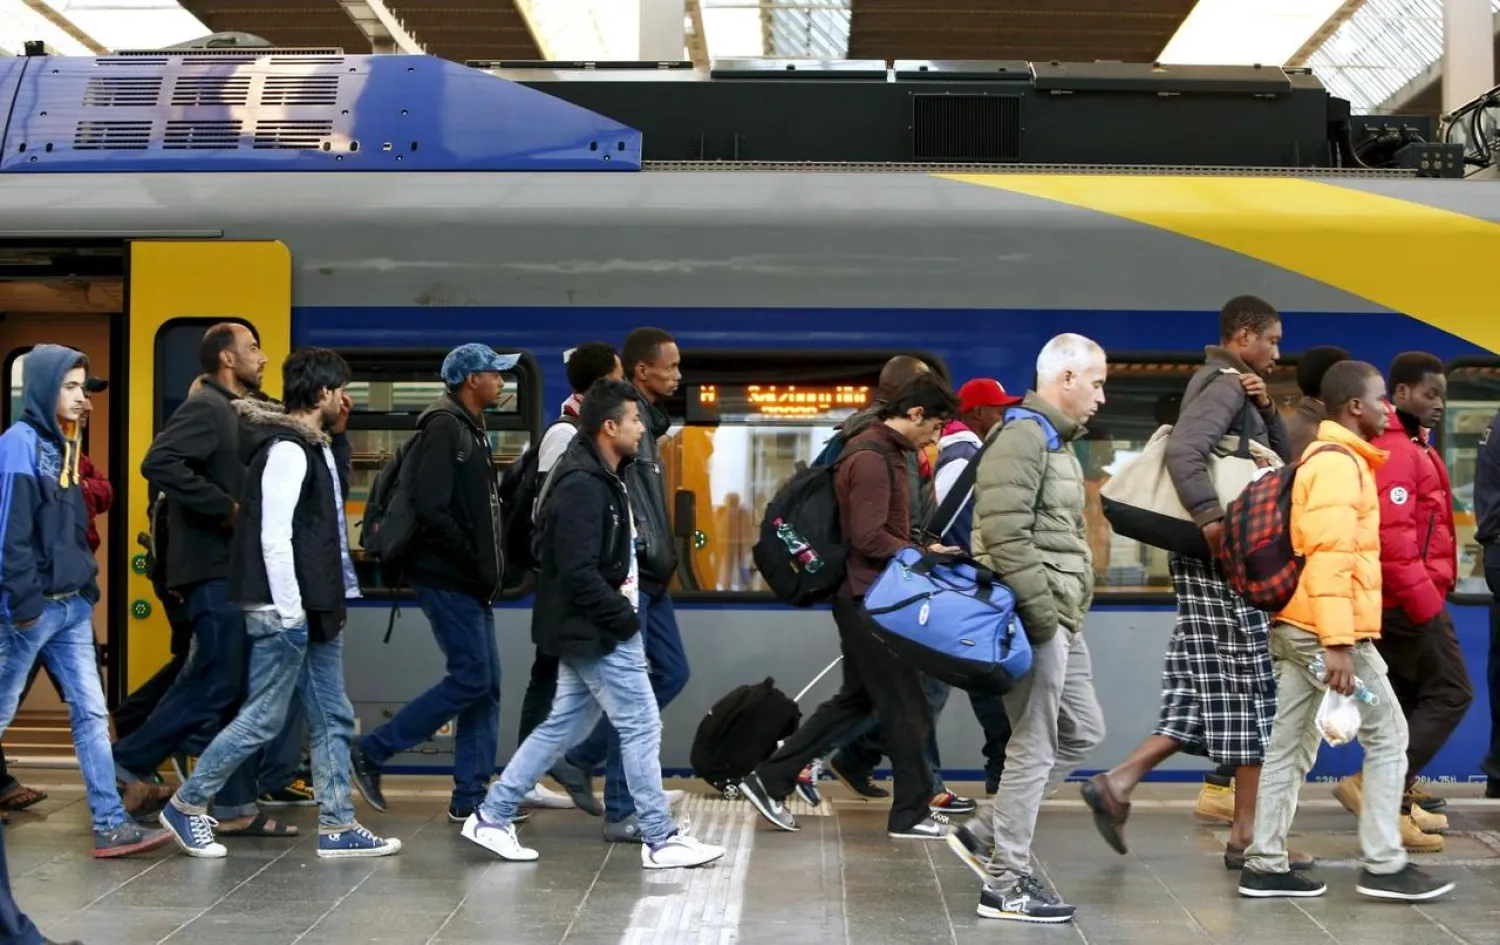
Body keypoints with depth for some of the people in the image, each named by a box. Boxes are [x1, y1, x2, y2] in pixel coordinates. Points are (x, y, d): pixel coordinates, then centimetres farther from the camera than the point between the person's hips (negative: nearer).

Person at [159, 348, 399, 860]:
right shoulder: (287, 450, -16)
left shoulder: (314, 448, 15)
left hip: (316, 611, 10)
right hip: (285, 613, -10)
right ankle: (186, 806, 11)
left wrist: (330, 603, 14)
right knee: (262, 719, -2)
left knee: (333, 718, 9)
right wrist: (290, 612, -20)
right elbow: (274, 539, -21)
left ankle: (337, 826, 14)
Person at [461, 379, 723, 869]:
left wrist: (625, 613, 10)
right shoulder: (582, 485, -20)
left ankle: (492, 817, 20)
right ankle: (660, 841, 6)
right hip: (596, 632, -10)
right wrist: (624, 619, -17)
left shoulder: (603, 478, 13)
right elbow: (579, 572, -25)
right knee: (642, 726, -3)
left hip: (591, 631, 10)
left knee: (562, 725, 15)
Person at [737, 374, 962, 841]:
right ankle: (912, 813, 10)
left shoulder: (884, 451, 14)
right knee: (905, 707, -1)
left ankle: (769, 780, 17)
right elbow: (869, 537, -22)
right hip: (869, 598, -10)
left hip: (865, 598, 10)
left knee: (855, 700, 15)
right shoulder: (872, 458, -18)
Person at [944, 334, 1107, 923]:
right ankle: (1004, 884, 5)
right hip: (1037, 621, -10)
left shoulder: (1057, 442, 18)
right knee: (1033, 749, -4)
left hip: (1061, 621, 11)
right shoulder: (1023, 437, -14)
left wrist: (1067, 614, 16)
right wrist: (1041, 614, -21)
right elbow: (1005, 536, -23)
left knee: (1082, 732, 16)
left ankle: (984, 835, 20)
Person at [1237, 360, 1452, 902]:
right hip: (1327, 631, -9)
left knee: (1290, 748, 7)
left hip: (1296, 628, 9)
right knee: (1387, 736, -1)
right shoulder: (1338, 462, -12)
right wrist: (1337, 642, -26)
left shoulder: (1328, 459, 19)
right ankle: (1383, 866, 2)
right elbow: (1329, 555, -21)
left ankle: (1265, 866, 8)